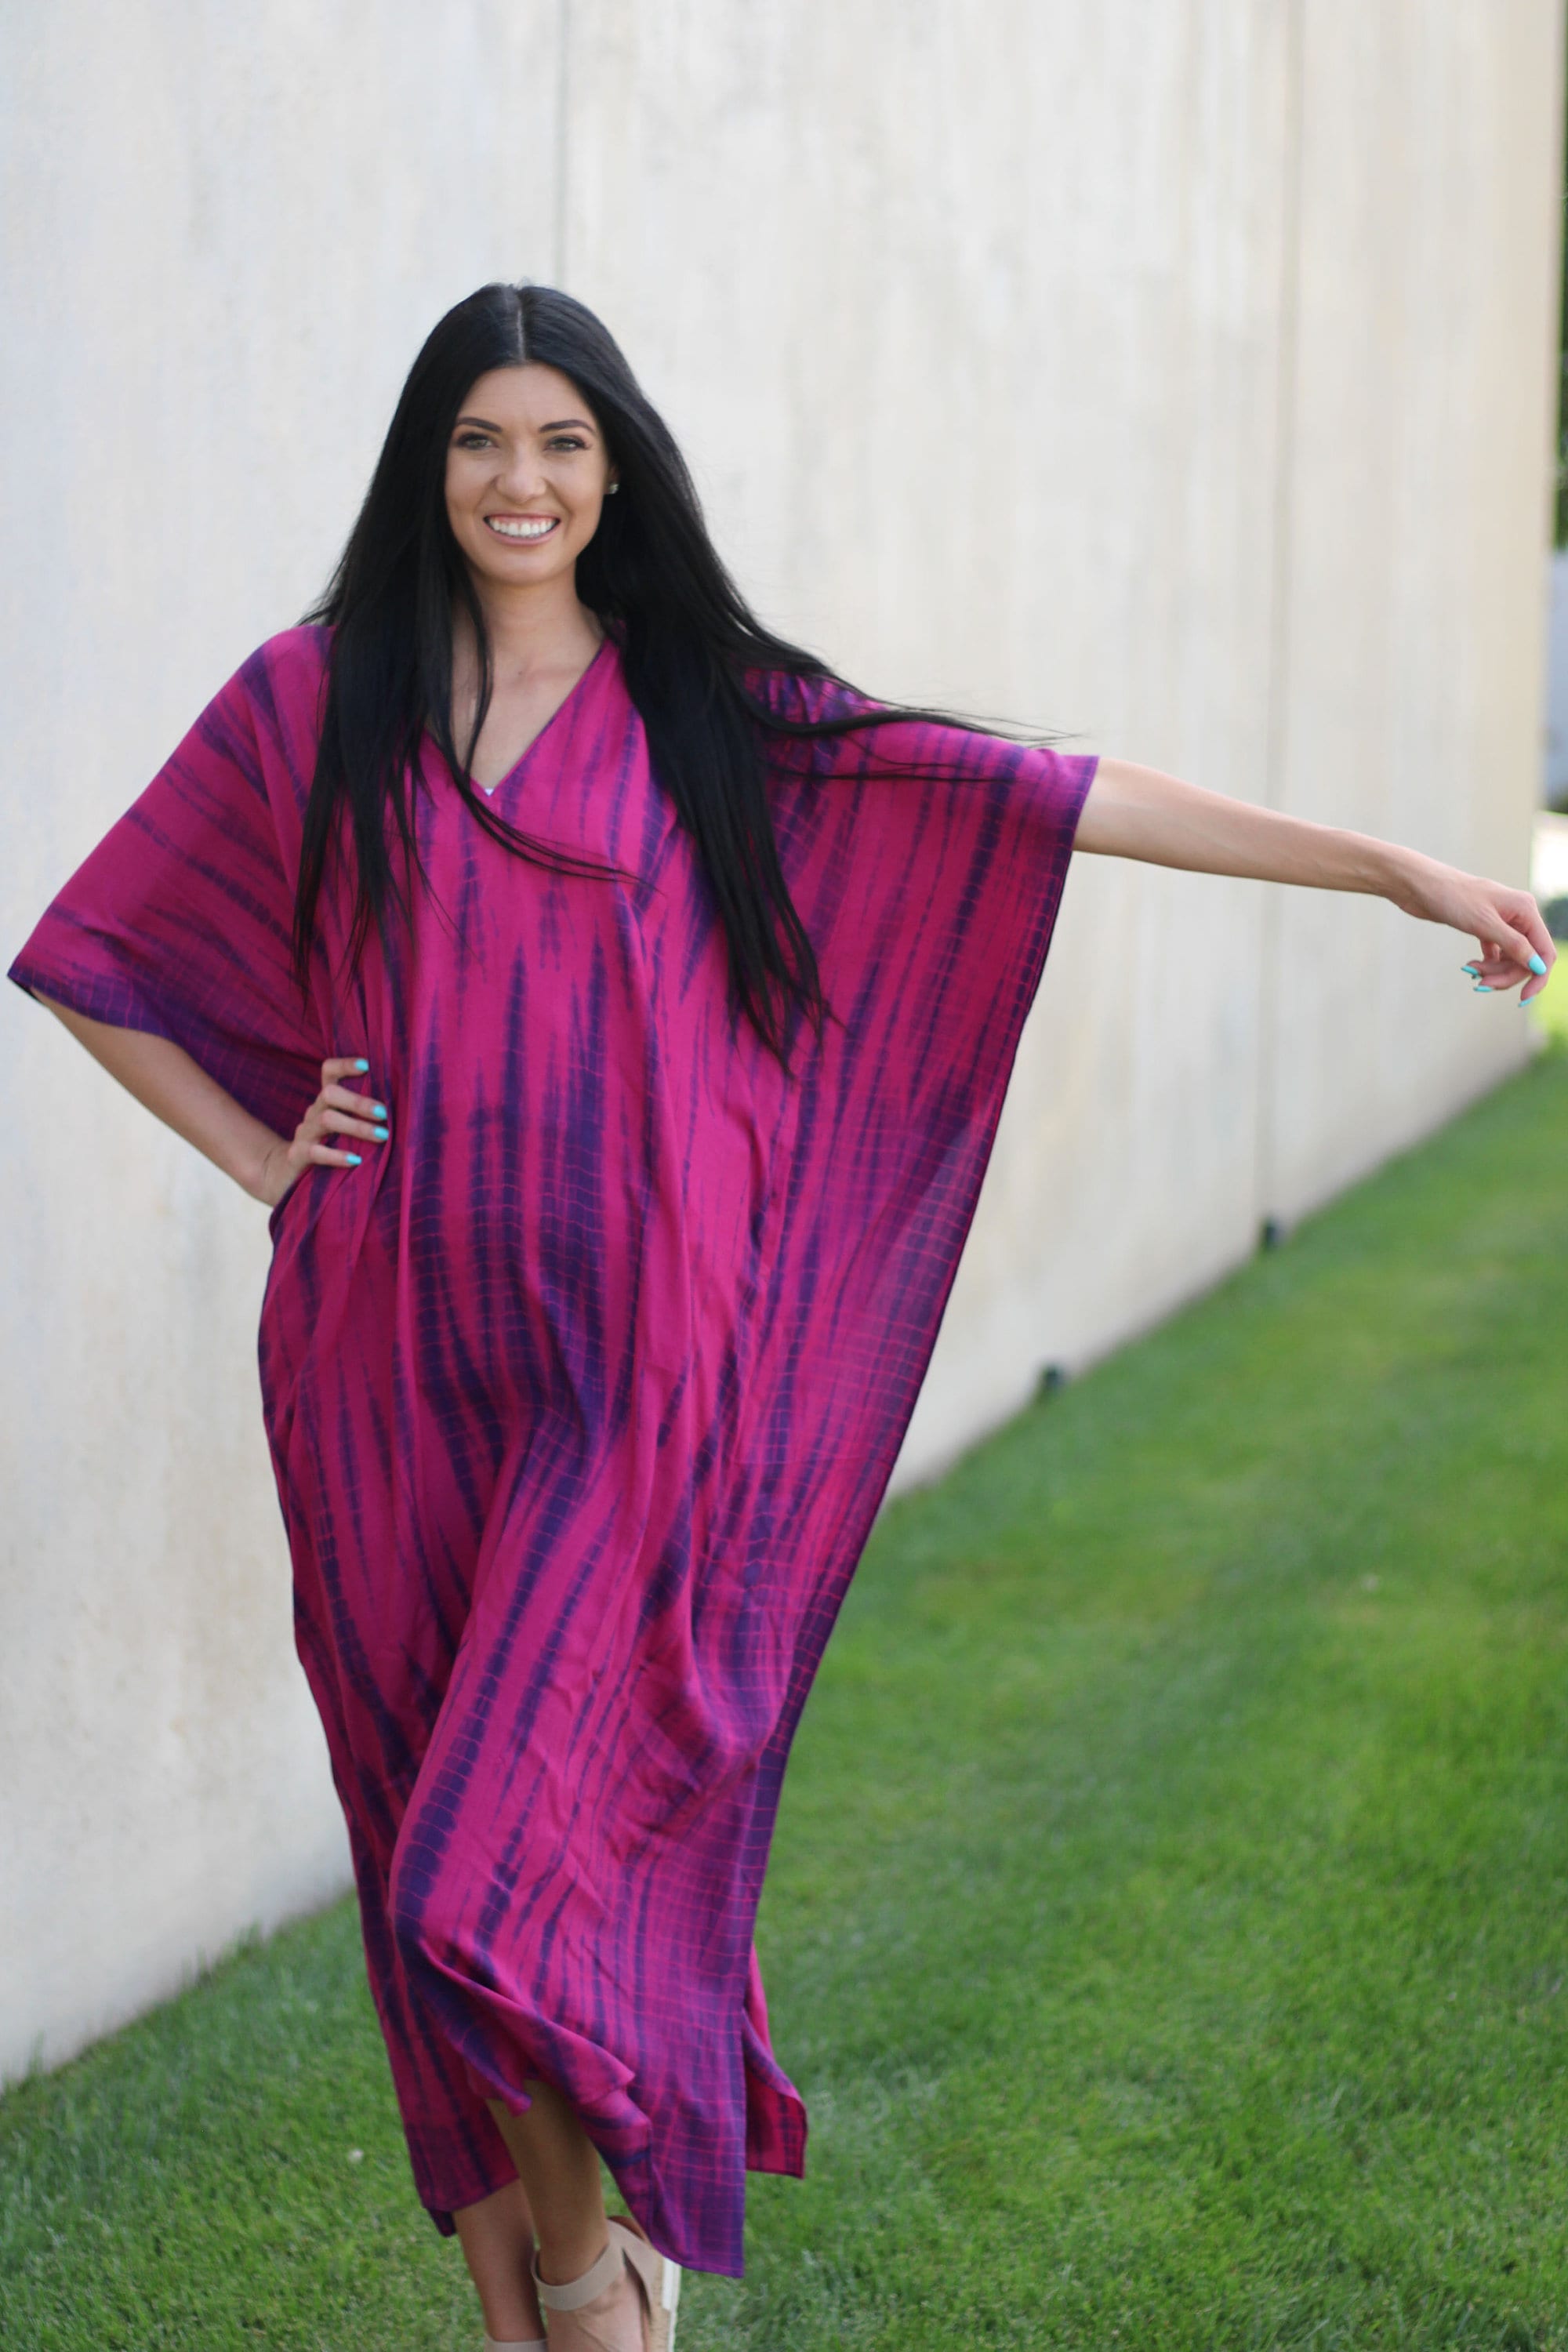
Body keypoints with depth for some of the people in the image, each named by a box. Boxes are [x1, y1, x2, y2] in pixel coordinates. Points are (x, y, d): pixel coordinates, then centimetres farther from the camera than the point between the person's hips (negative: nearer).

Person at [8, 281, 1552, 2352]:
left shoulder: (712, 710, 6)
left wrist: (1394, 867, -1)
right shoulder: (314, 700, 6)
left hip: (632, 1366, -1)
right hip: (392, 1357, 2)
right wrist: (261, 1154, 4)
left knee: (518, 1860, -12)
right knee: (436, 1850, 7)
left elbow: (1046, 797, 2)